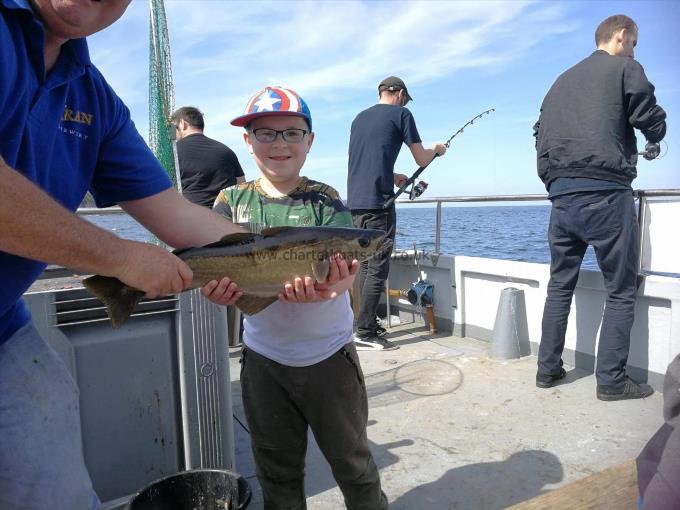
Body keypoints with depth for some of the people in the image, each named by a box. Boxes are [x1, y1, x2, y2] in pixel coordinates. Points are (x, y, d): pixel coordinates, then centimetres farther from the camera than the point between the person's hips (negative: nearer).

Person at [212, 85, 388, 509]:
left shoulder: (325, 200, -8)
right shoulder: (234, 200, -2)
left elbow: (345, 259, -21)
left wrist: (330, 285, -44)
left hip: (329, 355, -1)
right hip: (263, 357, 2)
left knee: (352, 462, 16)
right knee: (277, 472, 19)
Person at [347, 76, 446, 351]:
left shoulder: (360, 117, 21)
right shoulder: (400, 113, 3)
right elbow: (422, 160, 4)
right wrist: (436, 149, 24)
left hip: (355, 200, 7)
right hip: (377, 201, -7)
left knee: (365, 265, 13)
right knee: (377, 268, -5)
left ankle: (368, 325, 18)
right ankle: (365, 333, -5)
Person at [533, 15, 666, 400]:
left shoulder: (562, 80, 22)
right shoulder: (625, 68, 4)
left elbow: (541, 134, 22)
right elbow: (653, 122, 0)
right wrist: (654, 141, 21)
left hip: (562, 195, 6)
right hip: (606, 194, -6)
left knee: (560, 286, 13)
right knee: (621, 291, 2)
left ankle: (548, 369, 16)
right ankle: (611, 380, 3)